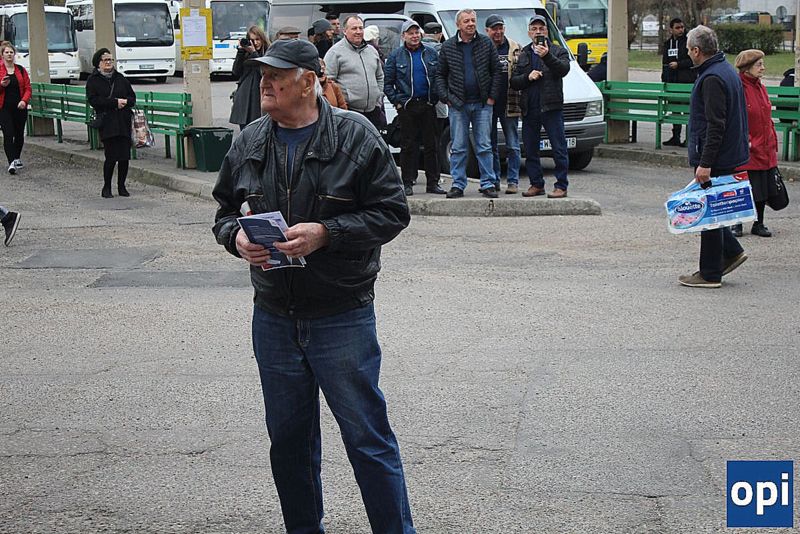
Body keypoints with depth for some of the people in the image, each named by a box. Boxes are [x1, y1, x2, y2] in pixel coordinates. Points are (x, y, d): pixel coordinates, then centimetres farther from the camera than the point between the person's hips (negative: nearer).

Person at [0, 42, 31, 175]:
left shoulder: (21, 70, 8)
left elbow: (27, 88, 5)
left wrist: (24, 100, -12)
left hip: (20, 108, 3)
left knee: (19, 134, 11)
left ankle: (17, 158, 29)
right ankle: (11, 163, -18)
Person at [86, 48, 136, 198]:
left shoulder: (120, 78, 17)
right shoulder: (93, 80, 5)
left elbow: (132, 97, 17)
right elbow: (93, 100, -7)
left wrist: (125, 102, -7)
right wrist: (115, 102, -13)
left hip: (124, 122, 4)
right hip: (107, 123, -4)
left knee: (125, 156, 0)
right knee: (111, 156, -10)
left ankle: (121, 186, 13)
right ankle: (106, 187, 5)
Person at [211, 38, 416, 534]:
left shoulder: (355, 136, -9)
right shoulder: (250, 142, 5)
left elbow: (393, 211, -9)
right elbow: (224, 211, 16)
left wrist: (326, 232, -20)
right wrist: (237, 237, -7)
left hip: (342, 319, -5)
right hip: (273, 319, 5)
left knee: (368, 437, 2)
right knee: (288, 438, 17)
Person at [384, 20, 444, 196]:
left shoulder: (431, 53, 9)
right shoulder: (395, 56, 3)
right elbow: (387, 83, 4)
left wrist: (436, 98, 3)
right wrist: (397, 101, -4)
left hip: (428, 106, 2)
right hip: (407, 107, -2)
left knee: (432, 145, 3)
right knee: (408, 146, 2)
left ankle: (433, 183, 9)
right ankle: (407, 184, 7)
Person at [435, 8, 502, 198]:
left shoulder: (487, 44, 4)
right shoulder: (447, 47, 4)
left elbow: (496, 72, 6)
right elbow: (440, 75, 9)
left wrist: (492, 96, -2)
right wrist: (446, 97, -2)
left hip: (482, 104, 0)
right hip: (457, 104, 0)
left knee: (484, 146, 2)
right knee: (458, 147, 2)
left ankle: (488, 184, 6)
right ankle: (458, 185, 8)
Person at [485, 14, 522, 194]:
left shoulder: (515, 48, 5)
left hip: (509, 104, 0)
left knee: (512, 145, 2)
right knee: (490, 145, 7)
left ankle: (513, 181, 7)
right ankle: (493, 181, 15)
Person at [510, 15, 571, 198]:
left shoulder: (558, 51, 6)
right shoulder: (523, 55, 17)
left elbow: (563, 69, -14)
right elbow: (513, 82, 12)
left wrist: (547, 56, -28)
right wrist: (527, 77, -8)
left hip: (551, 107, -4)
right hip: (529, 109, 4)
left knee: (559, 149, -6)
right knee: (530, 150, 8)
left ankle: (561, 186, -2)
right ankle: (536, 185, 18)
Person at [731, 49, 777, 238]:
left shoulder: (761, 88, 11)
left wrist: (773, 144, 15)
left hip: (765, 151, 7)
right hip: (747, 152, -7)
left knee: (763, 189, 12)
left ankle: (758, 224, 24)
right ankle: (736, 224, 16)